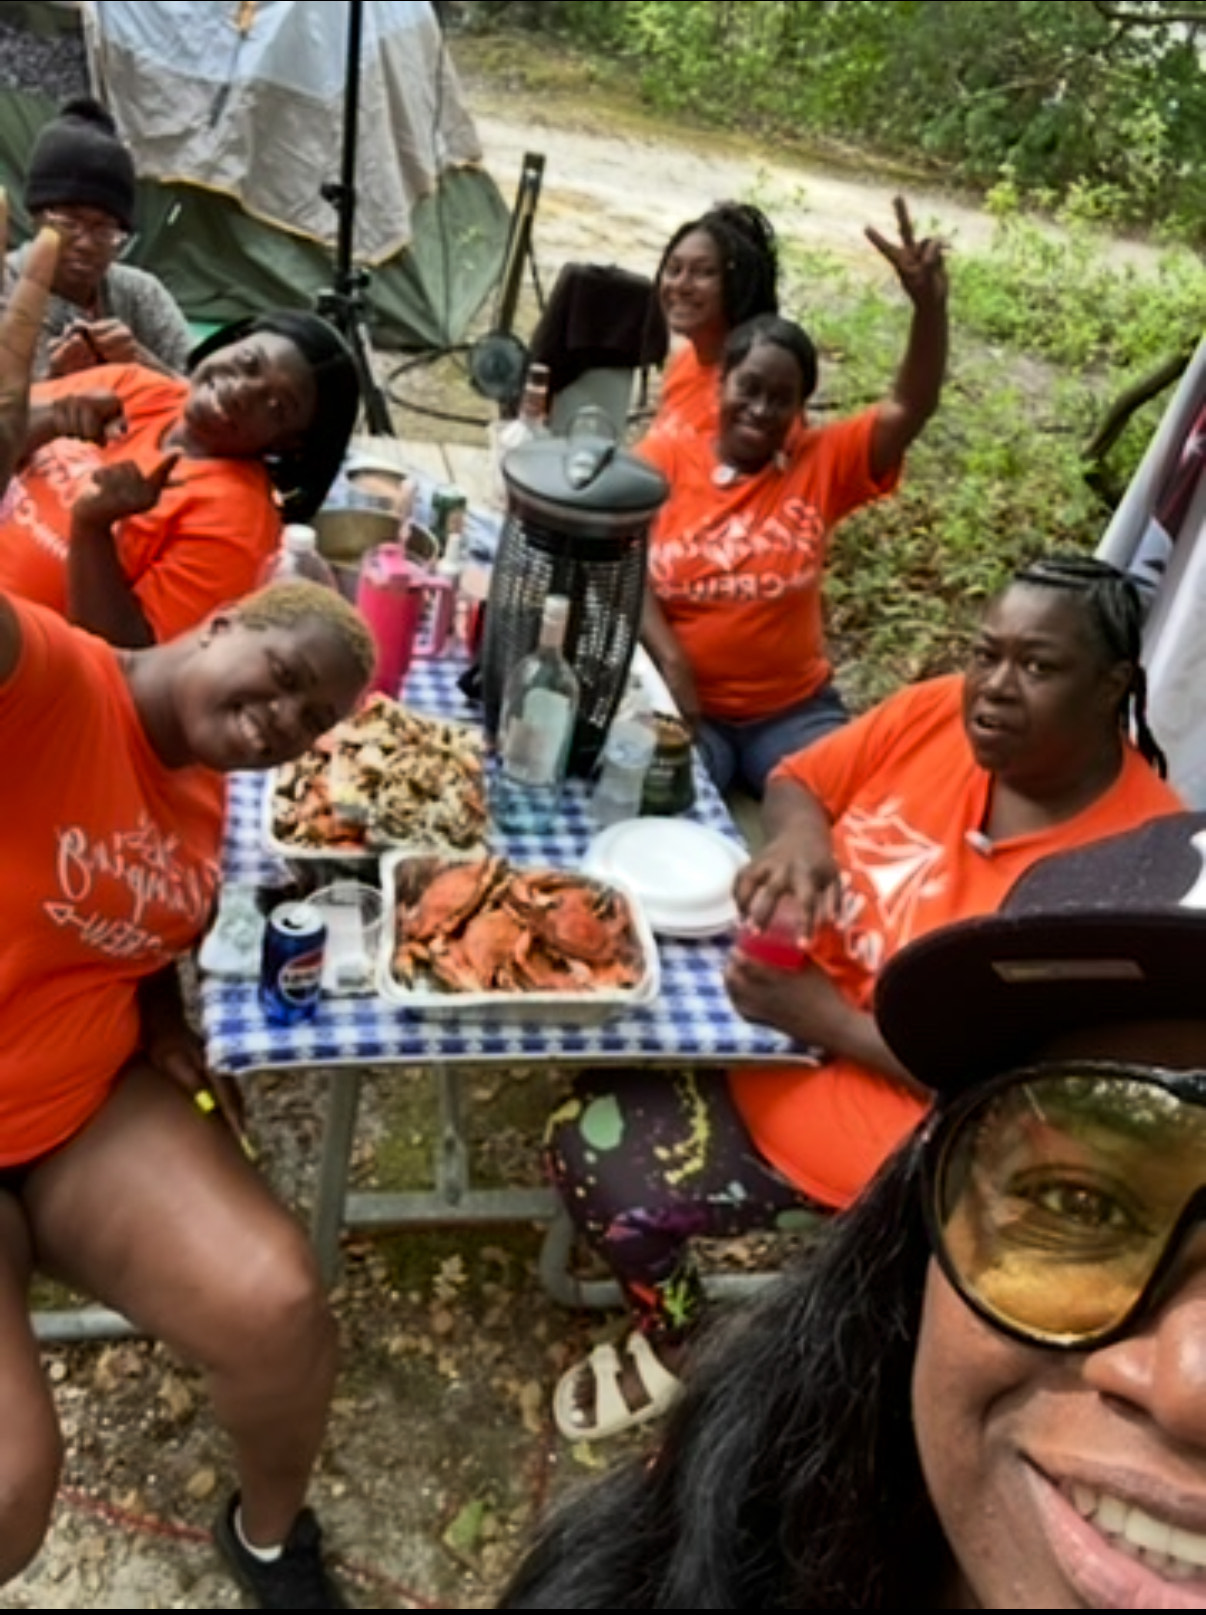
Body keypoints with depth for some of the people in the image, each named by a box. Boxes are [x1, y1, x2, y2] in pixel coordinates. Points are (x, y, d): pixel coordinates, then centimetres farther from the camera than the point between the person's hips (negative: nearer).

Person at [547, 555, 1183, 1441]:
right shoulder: (940, 712, -9)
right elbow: (798, 780, 6)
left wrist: (825, 1017, -25)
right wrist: (800, 838, -18)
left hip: (895, 1126, -6)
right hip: (790, 998, 7)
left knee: (608, 1168, -10)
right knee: (591, 1132, 4)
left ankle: (681, 1351, 22)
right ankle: (669, 1337, 29)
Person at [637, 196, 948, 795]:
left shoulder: (820, 463, 1)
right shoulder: (665, 455, -2)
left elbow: (910, 408, -8)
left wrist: (928, 304, -25)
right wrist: (670, 662, -19)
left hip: (794, 709, 2)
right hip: (683, 702, -2)